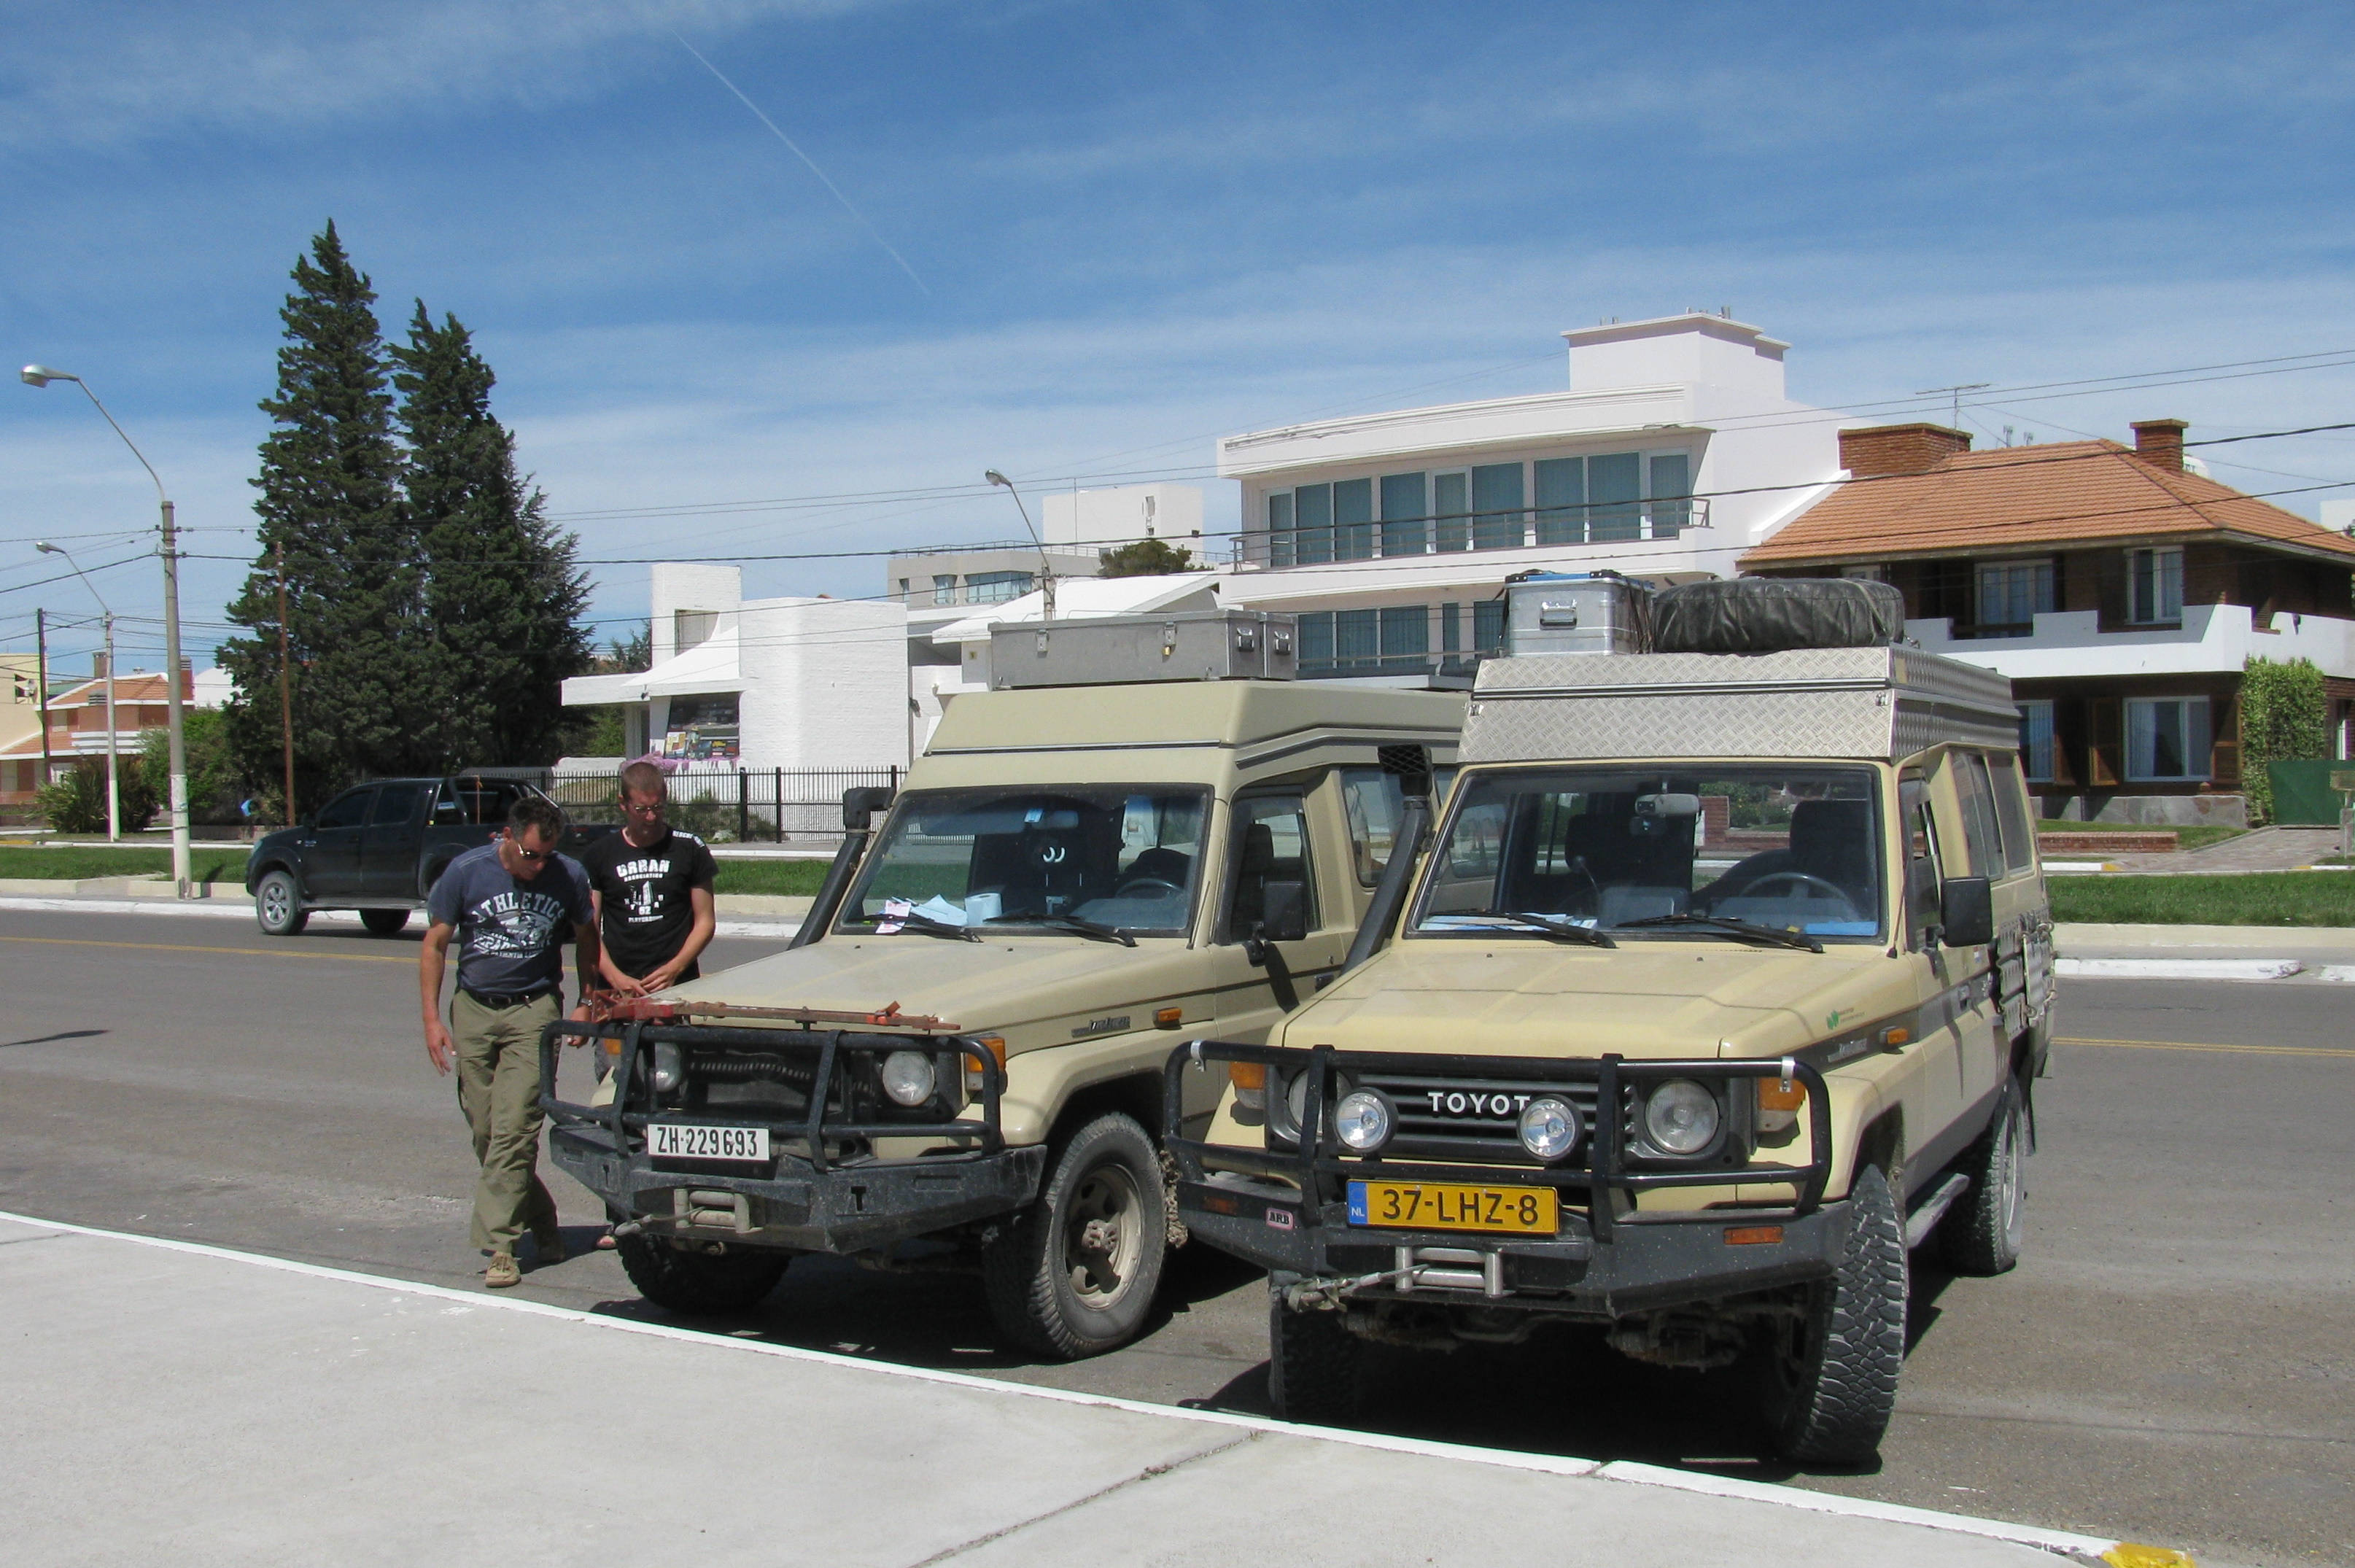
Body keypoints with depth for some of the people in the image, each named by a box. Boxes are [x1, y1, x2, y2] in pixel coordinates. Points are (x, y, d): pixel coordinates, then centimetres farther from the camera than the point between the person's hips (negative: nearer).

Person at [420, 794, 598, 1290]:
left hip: (534, 1009, -2)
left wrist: (586, 1004, 10)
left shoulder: (569, 875, -5)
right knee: (484, 1130, 6)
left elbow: (586, 938, 12)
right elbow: (435, 945, 2)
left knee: (513, 1128, -12)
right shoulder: (467, 871, -6)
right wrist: (432, 1019, -3)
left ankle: (500, 1243, -8)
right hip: (473, 1010, 2)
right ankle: (540, 1220, 23)